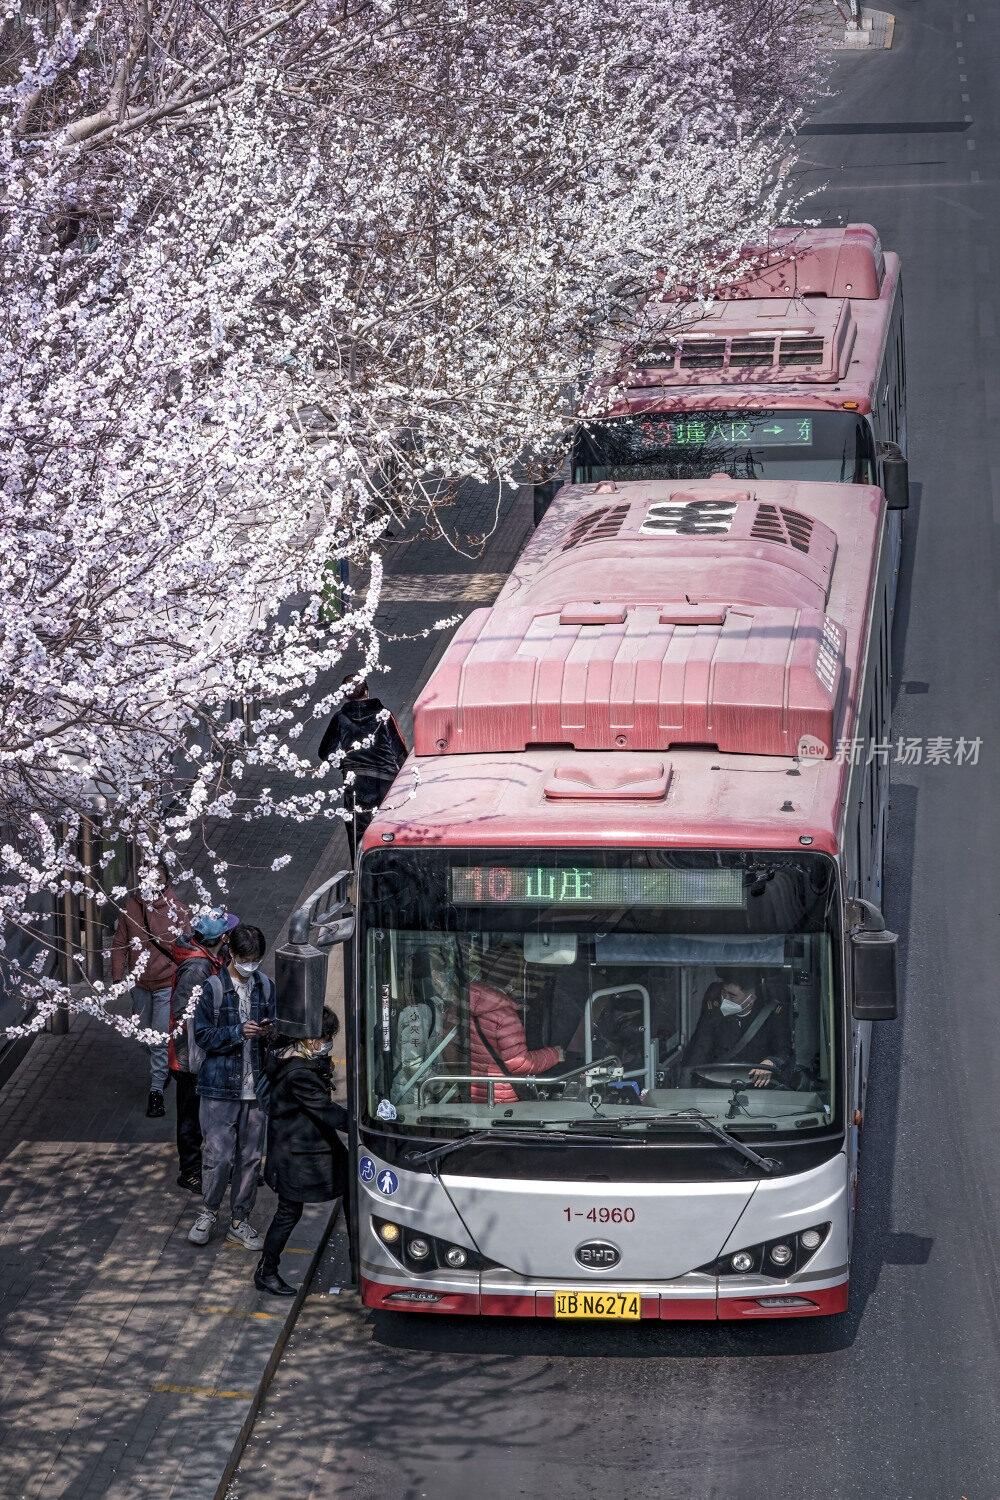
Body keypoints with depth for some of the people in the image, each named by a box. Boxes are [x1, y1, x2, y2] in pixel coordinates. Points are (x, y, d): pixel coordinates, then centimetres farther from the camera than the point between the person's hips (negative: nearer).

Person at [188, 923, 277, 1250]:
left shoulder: (265, 987, 7)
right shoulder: (214, 989, -6)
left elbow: (276, 1026, 17)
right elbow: (203, 1035, -6)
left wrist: (268, 1031, -6)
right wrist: (238, 1033, -18)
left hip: (256, 1087, 4)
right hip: (221, 1087, -4)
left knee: (250, 1156, 8)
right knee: (218, 1155, -6)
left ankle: (239, 1222, 19)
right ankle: (209, 1212, 16)